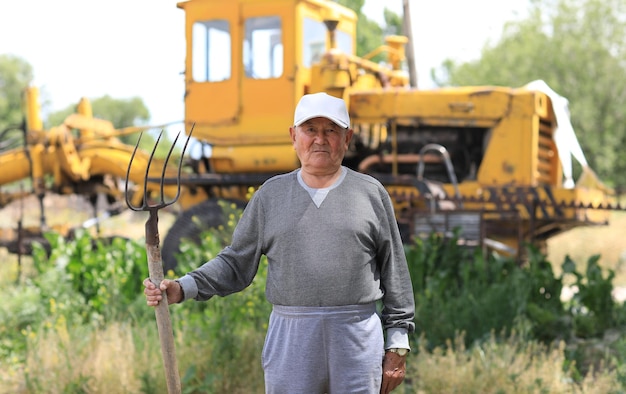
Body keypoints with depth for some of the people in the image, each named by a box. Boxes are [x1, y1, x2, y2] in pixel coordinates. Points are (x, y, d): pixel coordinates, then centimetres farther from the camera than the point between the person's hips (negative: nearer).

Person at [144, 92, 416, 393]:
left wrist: (397, 345, 3)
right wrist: (182, 288, -5)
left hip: (358, 336, -1)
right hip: (289, 339, 1)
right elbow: (236, 264, 10)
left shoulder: (371, 193, 6)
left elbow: (394, 272, 7)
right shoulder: (271, 194, 10)